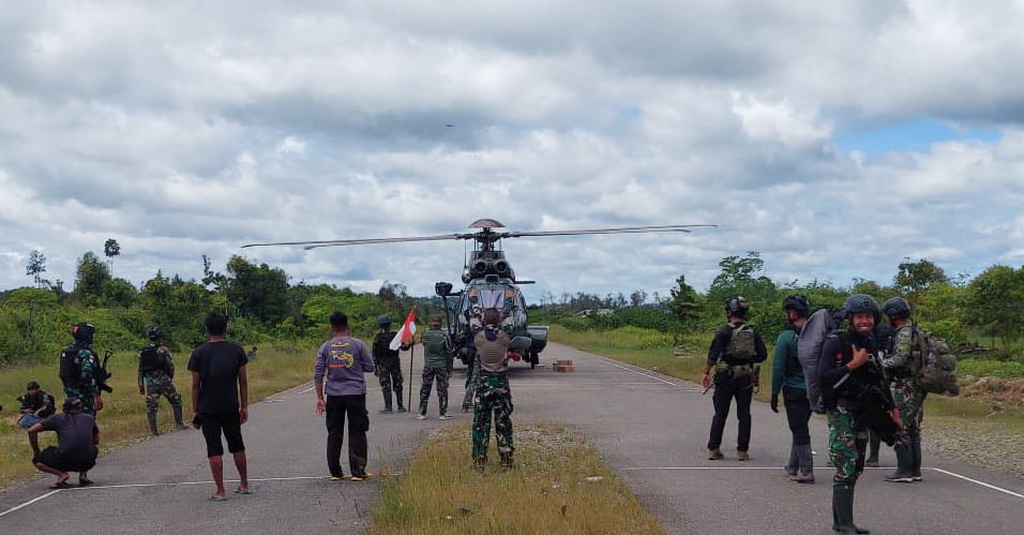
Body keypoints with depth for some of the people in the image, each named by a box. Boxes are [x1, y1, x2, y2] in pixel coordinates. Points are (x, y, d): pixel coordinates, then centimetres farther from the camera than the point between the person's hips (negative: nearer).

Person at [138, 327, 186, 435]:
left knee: (151, 407, 6)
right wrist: (171, 377, 12)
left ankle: (153, 430, 4)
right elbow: (171, 366, -7)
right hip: (164, 381, -4)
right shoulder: (163, 350, -5)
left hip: (150, 384, 4)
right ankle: (179, 423, 9)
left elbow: (140, 371, 10)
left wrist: (141, 386, 15)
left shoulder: (142, 352, 9)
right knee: (176, 401, 11)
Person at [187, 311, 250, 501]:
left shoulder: (199, 352, -5)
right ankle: (244, 484, 26)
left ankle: (220, 491, -1)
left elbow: (195, 384, -4)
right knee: (237, 446, 16)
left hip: (208, 409, -2)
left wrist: (195, 410, 3)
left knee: (214, 449, 0)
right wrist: (244, 407, 10)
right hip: (231, 408, 2)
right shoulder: (236, 350, 0)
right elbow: (243, 381, 2)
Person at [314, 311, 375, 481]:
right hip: (356, 394, -2)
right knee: (357, 433, 3)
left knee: (334, 434, 9)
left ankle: (335, 472, 10)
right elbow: (370, 367, 1)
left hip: (334, 396, 2)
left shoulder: (325, 348, 2)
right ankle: (358, 471, 0)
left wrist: (319, 398, 5)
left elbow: (318, 374, 0)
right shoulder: (358, 345, -3)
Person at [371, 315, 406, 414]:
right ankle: (400, 406, 13)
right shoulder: (395, 336, -6)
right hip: (395, 364, 2)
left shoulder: (377, 338, -7)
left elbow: (375, 354, -5)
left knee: (385, 386, 1)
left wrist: (375, 367, 1)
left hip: (383, 365, -2)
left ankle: (388, 407, -3)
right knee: (397, 385, 10)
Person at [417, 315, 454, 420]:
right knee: (442, 390, 4)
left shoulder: (425, 334, -3)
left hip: (428, 365, 2)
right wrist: (449, 368, 3)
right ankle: (442, 414, 4)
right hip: (441, 365, -2)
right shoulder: (444, 336, -9)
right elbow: (449, 353, -5)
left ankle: (422, 413, 10)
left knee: (425, 389, 9)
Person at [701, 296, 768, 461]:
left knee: (720, 414, 4)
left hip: (726, 375, -3)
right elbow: (762, 354, 4)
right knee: (744, 415, 8)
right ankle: (743, 451, 8)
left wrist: (706, 372, -10)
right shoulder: (752, 332, 4)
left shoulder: (725, 331, -8)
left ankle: (713, 449, 5)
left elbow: (713, 353, -14)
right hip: (746, 377, 3)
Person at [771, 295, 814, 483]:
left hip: (794, 390, -6)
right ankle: (793, 466, 28)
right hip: (814, 391, 6)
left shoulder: (786, 337, -13)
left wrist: (775, 394, -5)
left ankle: (806, 472, -3)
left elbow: (778, 368, -13)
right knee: (800, 429, 19)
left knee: (799, 431, -1)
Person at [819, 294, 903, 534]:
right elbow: (824, 377, -21)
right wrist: (853, 365, -23)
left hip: (861, 413, 8)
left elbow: (879, 378, 23)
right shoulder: (836, 343, -12)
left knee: (855, 469, 12)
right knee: (846, 468, -12)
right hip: (841, 412, -8)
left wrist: (891, 407, 22)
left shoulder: (871, 344, 11)